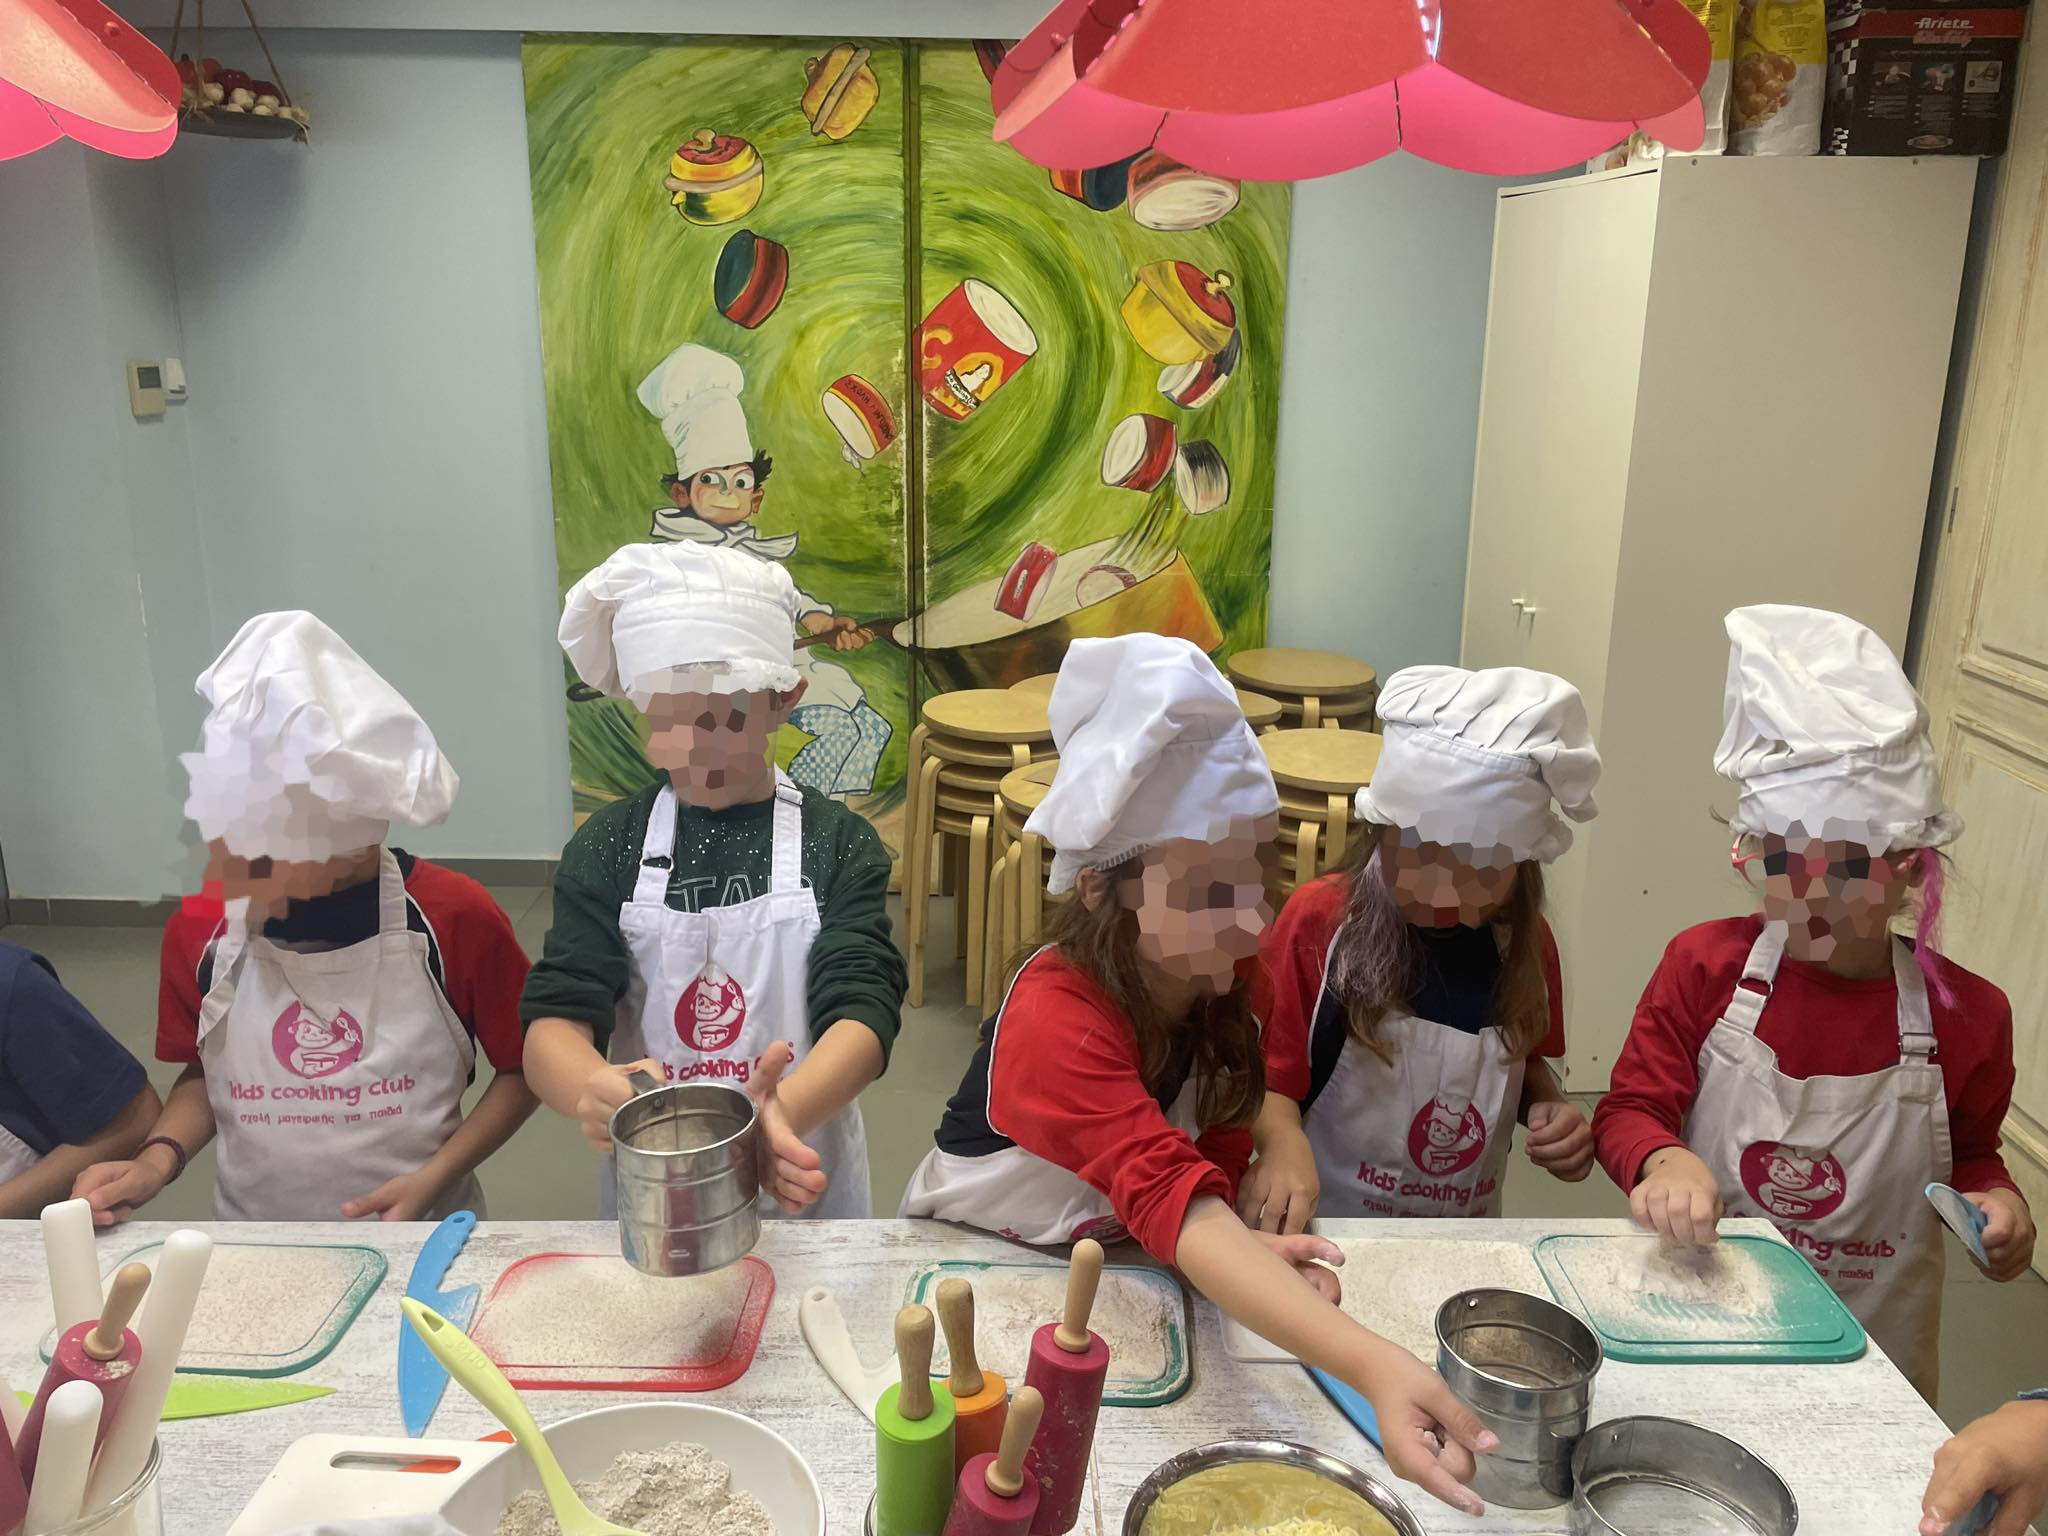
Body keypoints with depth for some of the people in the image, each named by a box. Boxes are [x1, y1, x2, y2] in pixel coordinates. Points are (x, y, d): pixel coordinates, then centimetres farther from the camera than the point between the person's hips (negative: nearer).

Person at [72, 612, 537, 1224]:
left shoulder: (456, 919, -14)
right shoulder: (199, 928, -4)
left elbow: (524, 1069, -3)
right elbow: (204, 1075, 12)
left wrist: (432, 1180, -12)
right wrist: (159, 1158, -4)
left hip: (419, 1240, -3)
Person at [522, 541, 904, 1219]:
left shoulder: (837, 845, -10)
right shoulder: (608, 849, -6)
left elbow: (863, 1010, -20)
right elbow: (554, 1017, -13)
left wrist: (783, 1113, -42)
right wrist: (592, 1089, -37)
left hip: (800, 1177, -1)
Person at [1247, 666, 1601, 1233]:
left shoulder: (1524, 939, 2)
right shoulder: (1319, 921, -10)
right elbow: (1271, 1077, -8)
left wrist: (1550, 1107, -2)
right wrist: (1283, 1140, -29)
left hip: (1467, 1239, 4)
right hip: (1330, 1235, -4)